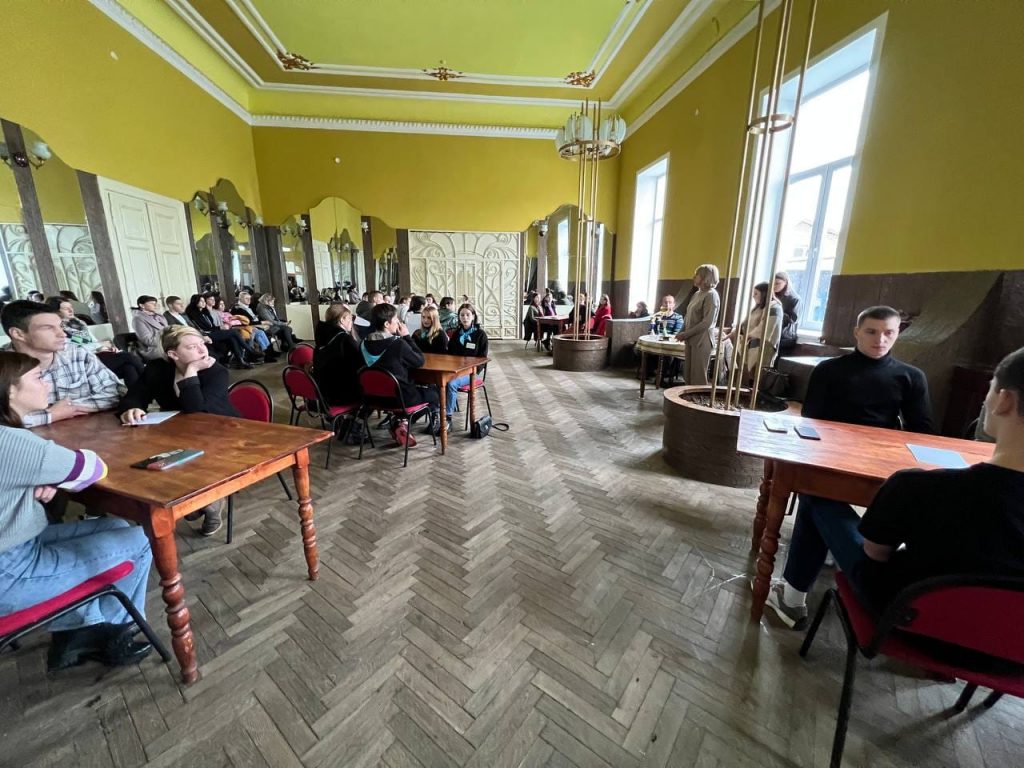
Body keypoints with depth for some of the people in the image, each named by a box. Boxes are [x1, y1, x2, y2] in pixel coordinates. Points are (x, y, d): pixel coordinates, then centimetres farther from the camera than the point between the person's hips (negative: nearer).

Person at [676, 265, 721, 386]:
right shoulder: (697, 293, 14)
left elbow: (707, 322, -18)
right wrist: (681, 331, 2)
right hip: (691, 340, 8)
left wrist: (686, 334, -15)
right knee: (688, 376, 10)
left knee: (698, 378, -1)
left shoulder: (711, 295, -10)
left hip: (702, 341, -8)